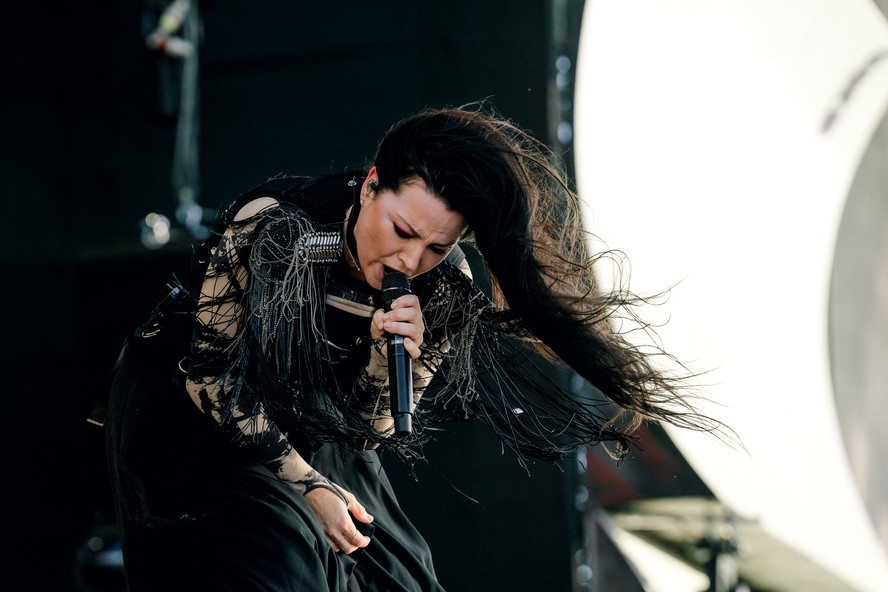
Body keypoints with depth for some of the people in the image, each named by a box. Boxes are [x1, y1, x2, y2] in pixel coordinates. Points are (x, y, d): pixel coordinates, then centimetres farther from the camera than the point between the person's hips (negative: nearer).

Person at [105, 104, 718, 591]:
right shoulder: (274, 226, -30)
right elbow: (210, 373, -21)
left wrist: (389, 359, -32)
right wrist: (307, 484, -21)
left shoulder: (443, 291, -16)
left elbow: (369, 430, -11)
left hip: (305, 432, 5)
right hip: (191, 409, -4)